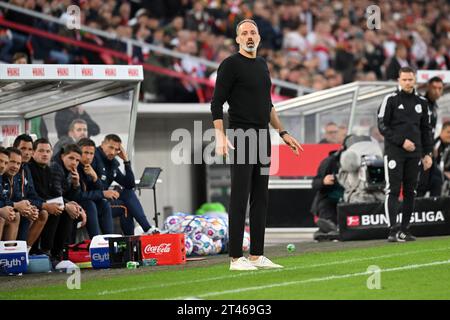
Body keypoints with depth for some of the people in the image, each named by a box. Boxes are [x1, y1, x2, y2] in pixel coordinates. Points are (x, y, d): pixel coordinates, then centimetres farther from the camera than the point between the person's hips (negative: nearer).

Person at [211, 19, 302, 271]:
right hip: (241, 137, -8)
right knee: (240, 198, -7)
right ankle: (236, 258, -6)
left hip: (263, 137, 8)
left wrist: (283, 133, 22)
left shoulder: (262, 65, 18)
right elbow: (217, 103, -9)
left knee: (261, 198, 8)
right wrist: (220, 136, -18)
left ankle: (257, 255, 12)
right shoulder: (231, 64, -6)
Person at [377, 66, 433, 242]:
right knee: (393, 191, -10)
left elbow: (426, 129, 18)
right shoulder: (391, 100, -1)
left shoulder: (421, 102, 13)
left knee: (410, 192, 5)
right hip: (394, 152, -5)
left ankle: (404, 230, 11)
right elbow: (383, 126, -5)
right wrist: (402, 141, -13)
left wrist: (427, 153, 12)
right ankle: (393, 231, -15)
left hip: (414, 154, 5)